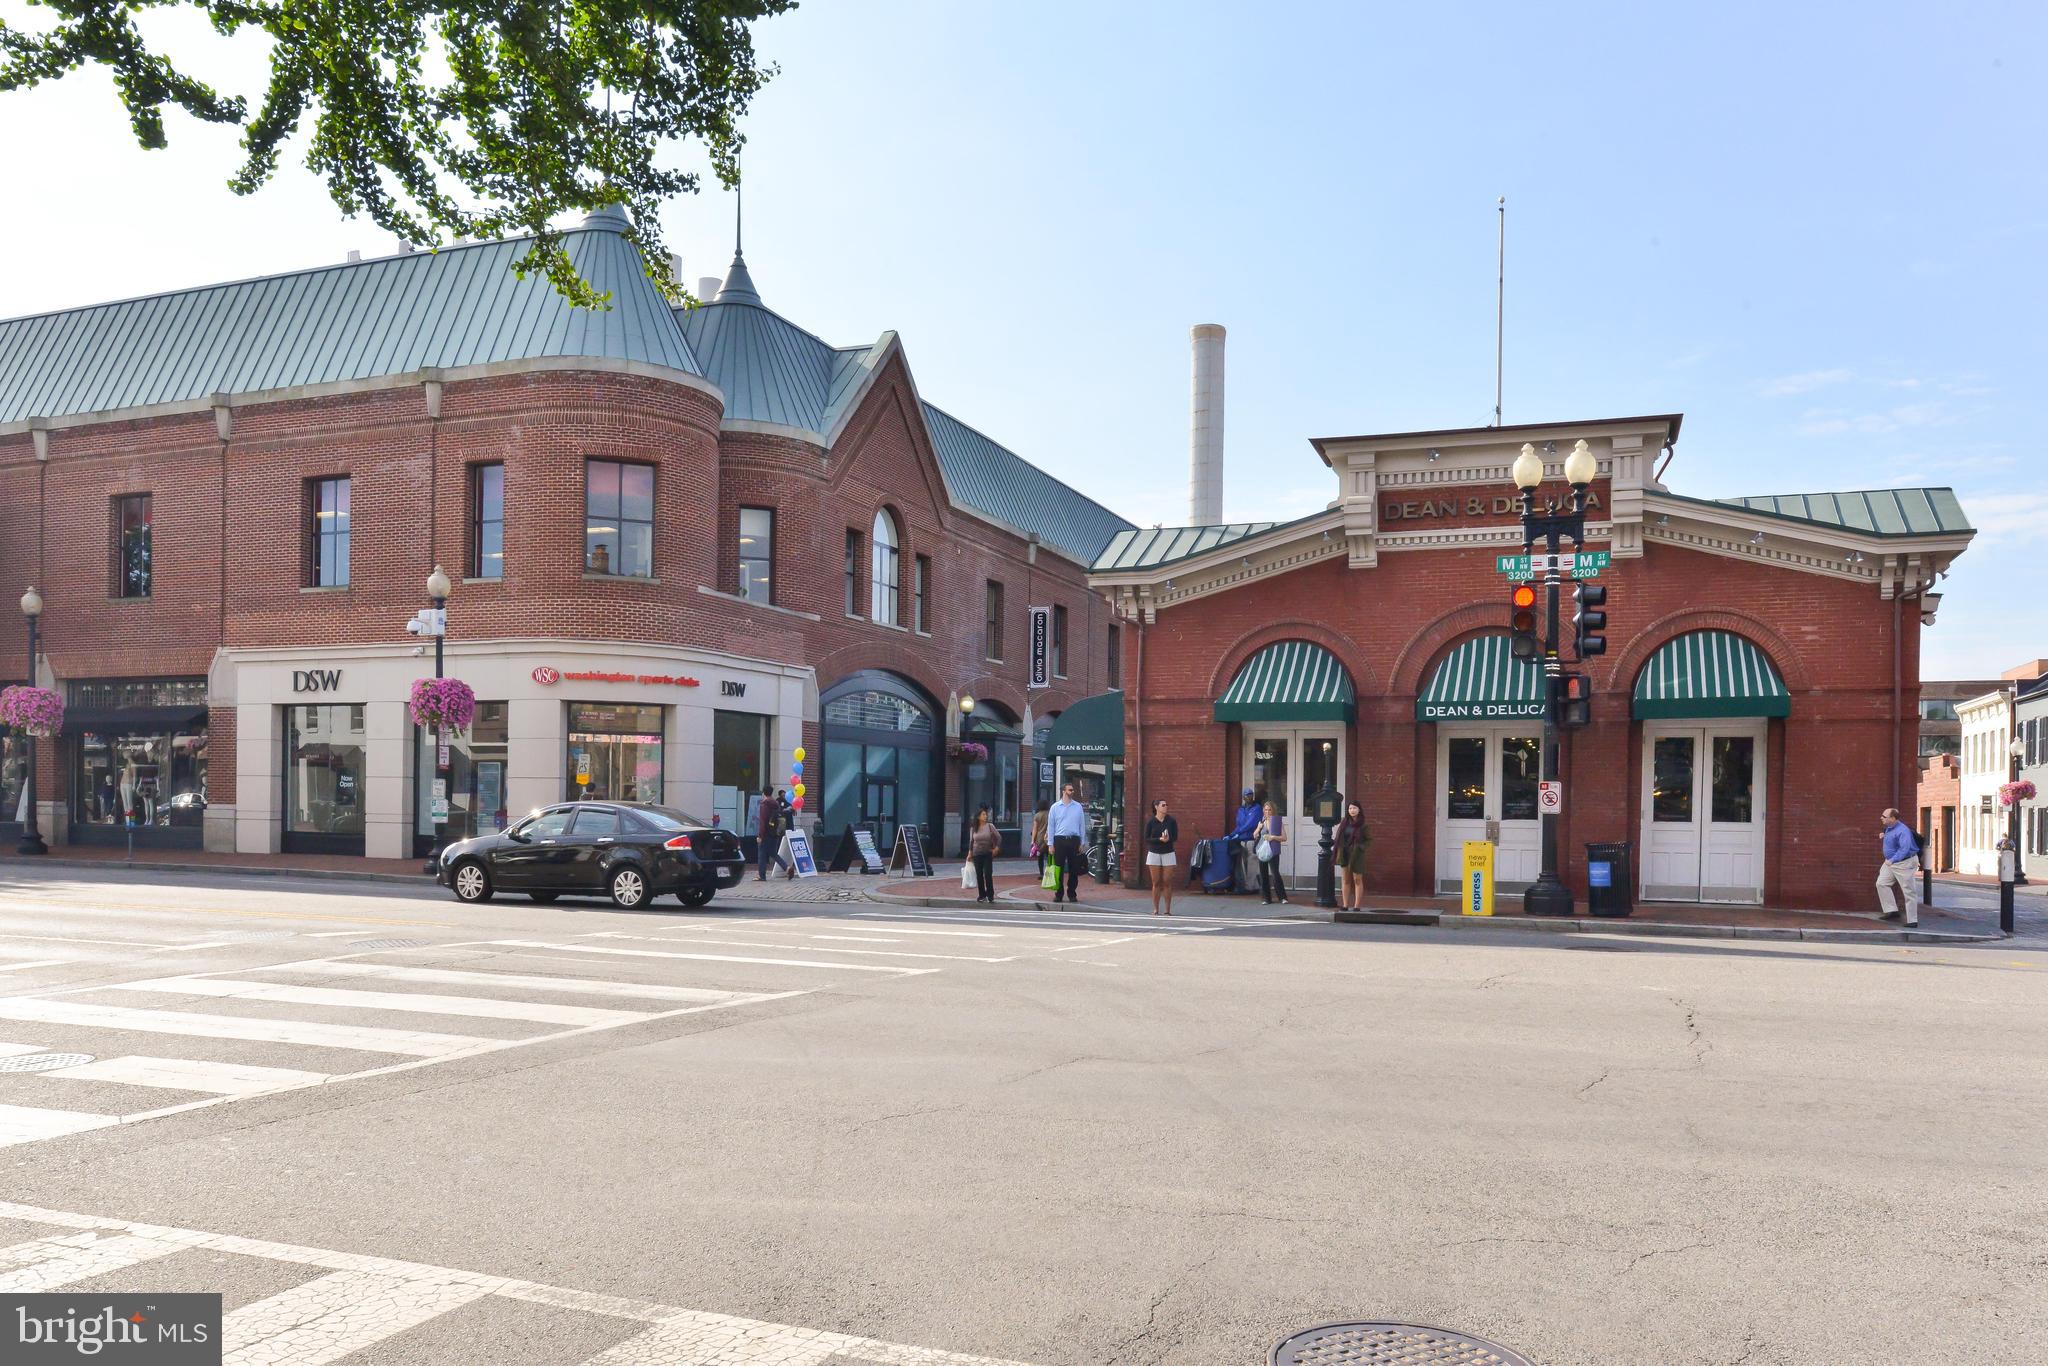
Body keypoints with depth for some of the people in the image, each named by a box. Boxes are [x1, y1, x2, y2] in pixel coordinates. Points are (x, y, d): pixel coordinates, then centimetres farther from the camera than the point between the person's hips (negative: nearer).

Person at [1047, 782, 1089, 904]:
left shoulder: (1078, 807, 9)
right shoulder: (1055, 807, 6)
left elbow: (1082, 825, 11)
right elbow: (1050, 826, 6)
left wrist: (1082, 843, 4)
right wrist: (1051, 844, 0)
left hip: (1074, 840, 1)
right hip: (1060, 840, -1)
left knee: (1074, 869, 2)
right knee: (1059, 868, 0)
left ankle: (1072, 894, 11)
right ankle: (1059, 894, 7)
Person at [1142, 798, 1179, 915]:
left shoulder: (1171, 821, 2)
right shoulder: (1150, 822, 0)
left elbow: (1175, 837, -1)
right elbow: (1146, 839, -5)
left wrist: (1167, 839, -22)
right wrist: (1160, 839, -19)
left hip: (1168, 853, 0)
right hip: (1154, 853, 0)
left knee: (1167, 882, -2)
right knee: (1156, 883, 1)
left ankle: (1167, 909, 2)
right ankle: (1155, 909, 6)